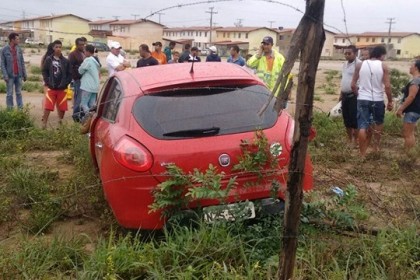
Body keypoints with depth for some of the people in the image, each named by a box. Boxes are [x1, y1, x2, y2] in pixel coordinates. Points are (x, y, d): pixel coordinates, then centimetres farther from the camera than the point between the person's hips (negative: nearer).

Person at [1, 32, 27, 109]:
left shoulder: (19, 49, 6)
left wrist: (24, 74, 7)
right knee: (9, 94, 3)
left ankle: (21, 108, 15)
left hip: (19, 75, 4)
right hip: (10, 75, -4)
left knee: (19, 93, 10)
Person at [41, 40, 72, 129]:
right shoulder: (48, 59, 0)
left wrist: (65, 84, -8)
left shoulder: (65, 61, 0)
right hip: (51, 88, -1)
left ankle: (60, 123, 23)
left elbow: (69, 74, 2)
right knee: (48, 107, -4)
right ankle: (44, 123, 2)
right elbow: (44, 71, 3)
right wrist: (48, 82, -7)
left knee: (62, 108, 7)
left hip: (62, 88, 1)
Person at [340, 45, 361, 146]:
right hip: (345, 95, 8)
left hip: (354, 95, -8)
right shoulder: (345, 64, 15)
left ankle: (355, 141, 5)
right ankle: (349, 139, 25)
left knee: (354, 119, -4)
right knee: (346, 118, 13)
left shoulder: (359, 64, -13)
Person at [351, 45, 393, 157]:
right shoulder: (383, 66, -4)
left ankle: (362, 154, 0)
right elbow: (387, 86, -9)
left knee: (362, 127, 0)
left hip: (362, 99, 1)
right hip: (377, 100, -1)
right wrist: (390, 101, 2)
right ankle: (376, 145, 37)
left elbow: (353, 85, 2)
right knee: (378, 124, 24)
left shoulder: (360, 65, 2)